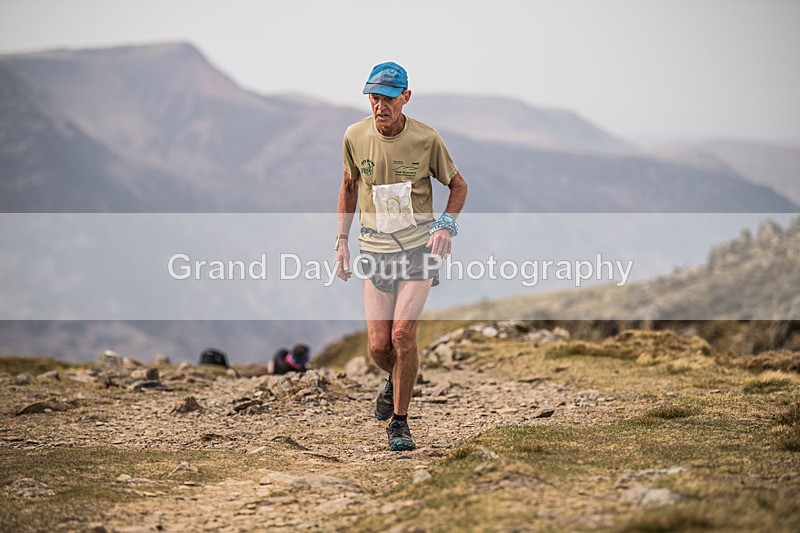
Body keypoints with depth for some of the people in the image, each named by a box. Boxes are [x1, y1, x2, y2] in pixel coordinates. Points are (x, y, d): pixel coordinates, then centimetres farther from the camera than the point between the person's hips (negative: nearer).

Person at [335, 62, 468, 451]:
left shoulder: (426, 139, -10)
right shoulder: (355, 137, -3)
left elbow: (458, 185, 5)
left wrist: (446, 225, -12)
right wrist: (342, 240, 11)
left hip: (419, 248, -2)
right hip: (375, 251, 2)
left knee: (403, 335, -14)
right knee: (378, 346, -3)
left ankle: (400, 422, 3)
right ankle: (396, 382, 34)